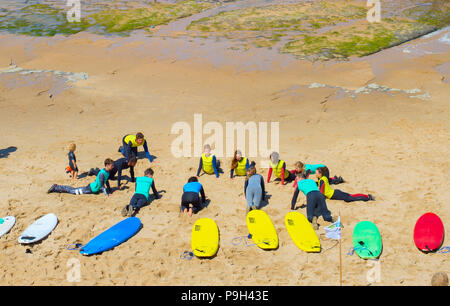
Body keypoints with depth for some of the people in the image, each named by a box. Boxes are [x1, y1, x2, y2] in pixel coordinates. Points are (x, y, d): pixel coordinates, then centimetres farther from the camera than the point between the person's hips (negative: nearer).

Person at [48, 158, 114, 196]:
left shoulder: (107, 172, 1)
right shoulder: (102, 173, -29)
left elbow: (106, 181, 15)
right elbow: (102, 185, -29)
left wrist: (109, 190, 13)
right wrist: (107, 194, -28)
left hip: (91, 187, 8)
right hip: (90, 189, -8)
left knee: (74, 189, 15)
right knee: (73, 191, 1)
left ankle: (56, 187, 23)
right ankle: (55, 188, 10)